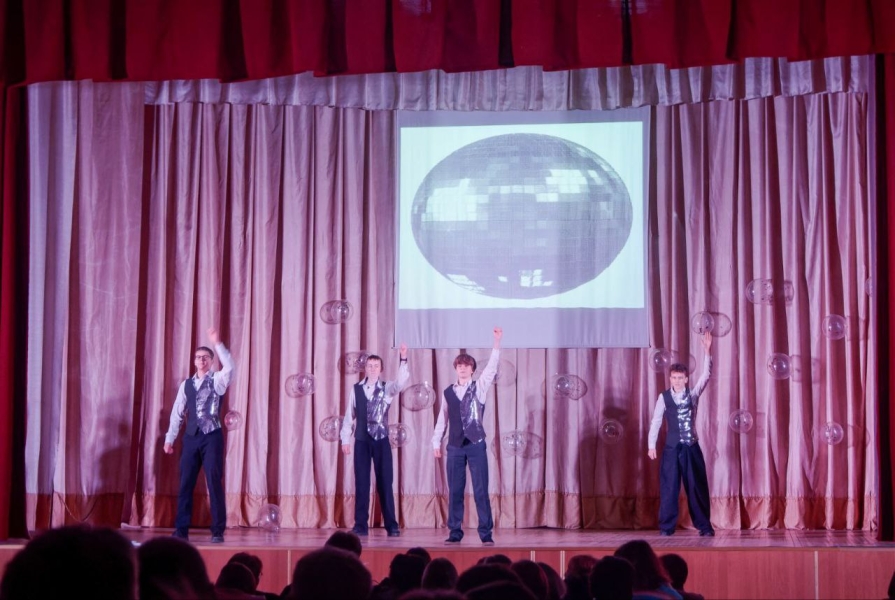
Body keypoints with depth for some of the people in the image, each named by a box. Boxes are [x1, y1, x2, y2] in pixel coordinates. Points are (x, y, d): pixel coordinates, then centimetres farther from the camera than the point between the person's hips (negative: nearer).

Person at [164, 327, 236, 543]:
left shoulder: (217, 380, 0)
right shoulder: (186, 385, 11)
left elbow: (229, 367, -22)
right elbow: (177, 413, 12)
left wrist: (217, 343, -27)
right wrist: (169, 439, 9)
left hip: (212, 436, -4)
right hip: (191, 437, 4)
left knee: (215, 483, -5)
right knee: (185, 484, 4)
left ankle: (218, 531, 0)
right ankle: (181, 530, 10)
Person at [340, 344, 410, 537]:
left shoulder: (387, 388, 1)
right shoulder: (356, 389, 4)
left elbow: (402, 381, -20)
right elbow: (349, 415, 7)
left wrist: (403, 359, -32)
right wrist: (345, 439, 3)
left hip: (382, 440, -1)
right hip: (361, 440, 1)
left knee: (385, 483, 1)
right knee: (361, 483, 3)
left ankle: (391, 525, 6)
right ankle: (360, 525, 8)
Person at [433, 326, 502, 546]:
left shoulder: (479, 387, 3)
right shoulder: (448, 392, 9)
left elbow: (492, 367, -9)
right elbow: (442, 418, 11)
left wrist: (497, 341, -19)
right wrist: (436, 442, 5)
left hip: (476, 445, -2)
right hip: (455, 446, 2)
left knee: (481, 490, -3)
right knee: (454, 491, 4)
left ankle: (486, 533, 0)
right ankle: (455, 532, 10)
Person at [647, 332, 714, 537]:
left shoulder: (693, 394, 3)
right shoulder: (664, 397, 0)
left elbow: (706, 375, -5)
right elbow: (656, 420, -1)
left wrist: (707, 351, -15)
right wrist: (651, 445, -5)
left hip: (691, 447, 1)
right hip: (672, 447, -1)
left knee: (697, 486, 4)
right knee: (669, 486, 0)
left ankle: (704, 526, 11)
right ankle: (666, 526, 7)